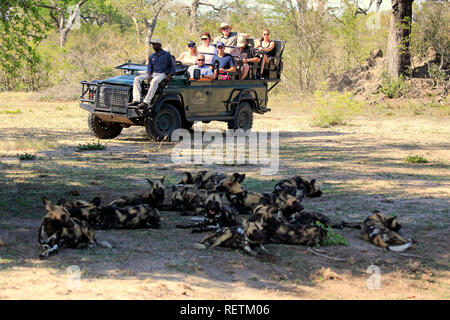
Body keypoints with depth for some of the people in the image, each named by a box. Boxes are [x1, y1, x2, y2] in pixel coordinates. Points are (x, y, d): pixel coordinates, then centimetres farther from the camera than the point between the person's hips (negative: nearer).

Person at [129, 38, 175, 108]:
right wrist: (149, 75, -8)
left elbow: (172, 67, 5)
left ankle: (146, 102, -44)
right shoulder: (152, 56, 17)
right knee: (137, 79, -16)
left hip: (162, 74, -6)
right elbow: (149, 67, 13)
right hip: (152, 74, 6)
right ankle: (136, 100, -27)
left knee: (154, 81, -41)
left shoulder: (167, 55, 3)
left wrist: (168, 76, -11)